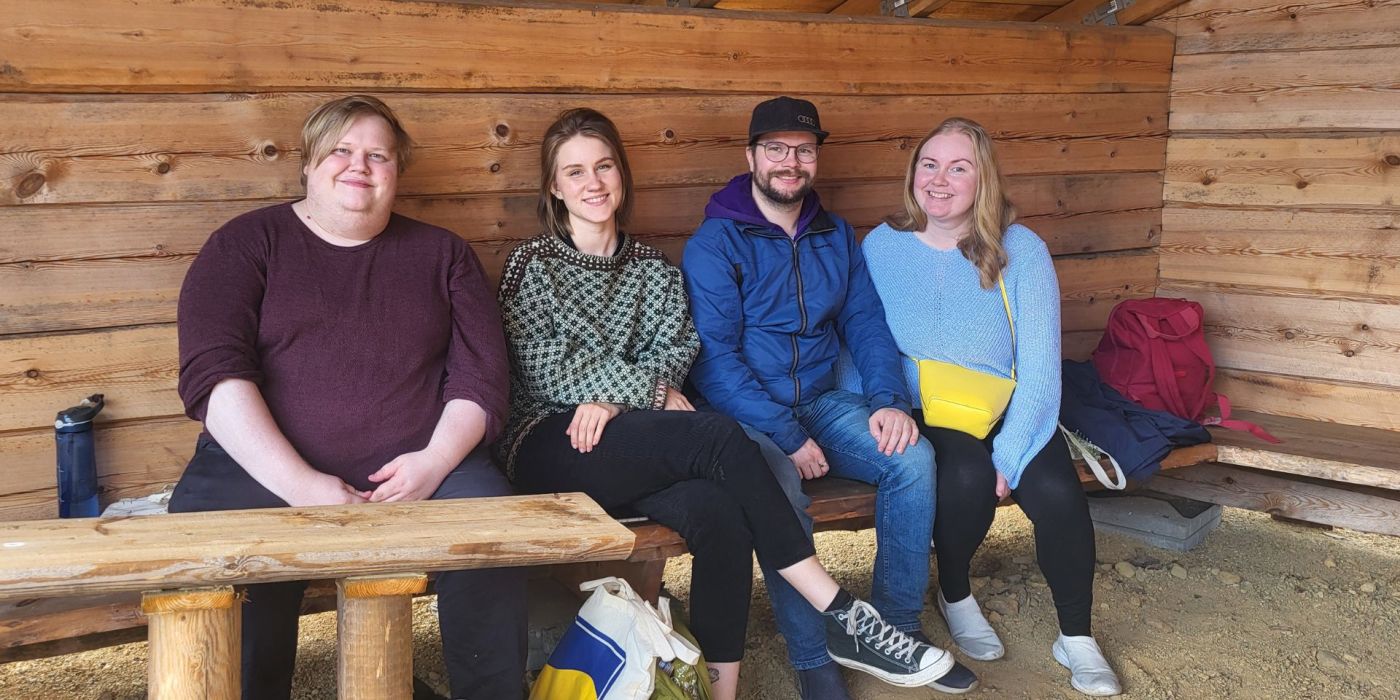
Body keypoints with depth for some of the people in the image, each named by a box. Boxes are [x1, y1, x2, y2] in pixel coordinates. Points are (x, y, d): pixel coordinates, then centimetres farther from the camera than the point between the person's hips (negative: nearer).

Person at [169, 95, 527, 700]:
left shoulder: (441, 254, 17)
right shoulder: (247, 243, 10)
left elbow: (480, 373, 9)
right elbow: (213, 371, -3)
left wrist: (436, 459, -11)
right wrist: (298, 484, -16)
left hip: (420, 466, 2)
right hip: (266, 468, -1)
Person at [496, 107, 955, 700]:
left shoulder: (652, 268, 20)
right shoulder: (533, 265, 8)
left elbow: (675, 350, 6)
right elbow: (547, 369, -4)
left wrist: (614, 396, -14)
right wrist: (651, 390, -10)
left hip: (634, 448, 4)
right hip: (552, 447, -4)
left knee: (715, 508, -32)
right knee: (722, 440, -29)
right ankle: (840, 617, -25)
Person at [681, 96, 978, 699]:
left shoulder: (835, 236, 13)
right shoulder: (715, 241, -6)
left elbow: (866, 322, 10)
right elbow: (713, 357, -14)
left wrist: (890, 400, -9)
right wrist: (787, 437, -20)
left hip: (822, 402, 5)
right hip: (745, 416, -5)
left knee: (914, 456, -19)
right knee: (778, 485, -36)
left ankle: (897, 627, -3)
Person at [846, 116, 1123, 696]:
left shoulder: (1021, 250, -7)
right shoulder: (881, 247, -3)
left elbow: (1039, 366, -11)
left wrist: (1008, 456, -20)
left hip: (1007, 413, 1)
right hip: (924, 416, 0)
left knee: (1056, 491, -26)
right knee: (966, 473, -31)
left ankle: (1076, 638, 0)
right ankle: (955, 598, 2)